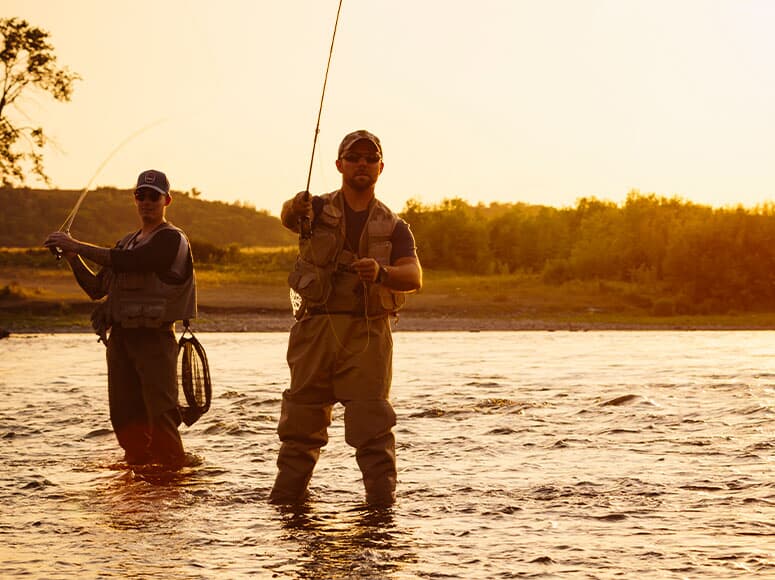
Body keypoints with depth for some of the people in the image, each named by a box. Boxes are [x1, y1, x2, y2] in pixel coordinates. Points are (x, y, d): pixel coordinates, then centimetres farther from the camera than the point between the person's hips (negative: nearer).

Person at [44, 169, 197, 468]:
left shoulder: (172, 239, -4)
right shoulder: (127, 242, 21)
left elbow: (128, 262, -20)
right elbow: (96, 288, 18)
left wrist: (78, 245, -17)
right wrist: (73, 258, 3)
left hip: (154, 337, -7)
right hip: (120, 336, 7)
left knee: (160, 412, -8)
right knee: (124, 413, 7)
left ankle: (175, 467, -1)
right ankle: (139, 463, 17)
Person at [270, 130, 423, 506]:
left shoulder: (393, 227, 9)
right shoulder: (318, 210, 8)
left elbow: (413, 277, -7)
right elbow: (288, 217, -17)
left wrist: (382, 272, -29)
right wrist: (295, 208, -42)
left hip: (368, 334, 0)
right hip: (316, 329, 1)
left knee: (372, 424, -6)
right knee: (301, 422, 5)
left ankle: (383, 498, -4)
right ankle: (285, 496, 14)